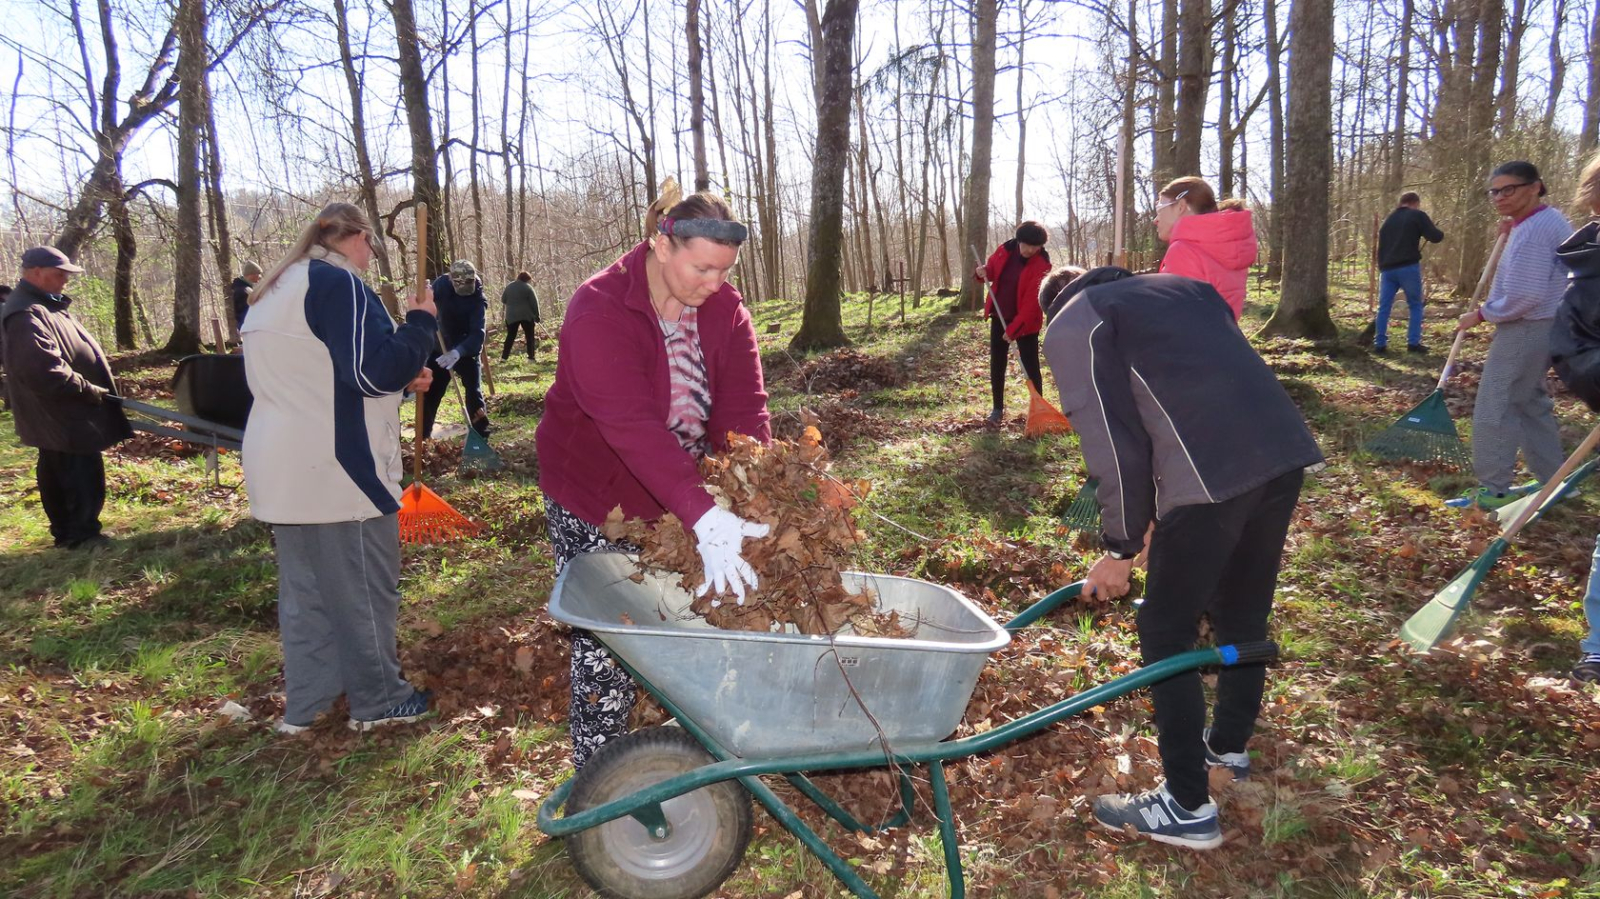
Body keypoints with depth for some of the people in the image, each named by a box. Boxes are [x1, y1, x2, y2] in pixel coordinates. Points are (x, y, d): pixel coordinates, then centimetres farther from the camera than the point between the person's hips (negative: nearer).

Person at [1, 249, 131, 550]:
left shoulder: (46, 306, 16)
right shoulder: (26, 316, -20)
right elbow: (43, 369, -28)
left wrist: (90, 388, 20)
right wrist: (88, 389, -21)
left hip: (60, 414, 11)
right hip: (60, 416, -11)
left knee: (57, 474, 16)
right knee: (83, 474, -7)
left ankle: (66, 532, 25)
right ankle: (81, 534, 1)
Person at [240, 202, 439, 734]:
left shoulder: (277, 289, 18)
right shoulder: (338, 283, -13)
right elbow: (375, 370, -20)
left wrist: (399, 378, 21)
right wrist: (422, 322, -7)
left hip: (284, 471, 9)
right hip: (337, 473, -9)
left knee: (304, 588, 16)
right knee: (365, 588, 4)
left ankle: (304, 704, 26)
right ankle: (378, 700, 16)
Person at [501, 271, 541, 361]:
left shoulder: (509, 287, 8)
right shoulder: (528, 287, -6)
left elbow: (503, 300, 13)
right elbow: (534, 303, -7)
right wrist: (537, 316, -1)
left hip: (511, 316, 4)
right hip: (526, 316, -4)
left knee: (510, 336, 9)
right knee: (530, 336, 6)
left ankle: (504, 357, 4)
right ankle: (531, 357, 3)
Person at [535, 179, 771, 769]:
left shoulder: (724, 309, -6)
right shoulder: (599, 311, -24)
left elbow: (744, 409, -15)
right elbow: (631, 425, -36)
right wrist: (705, 517, -46)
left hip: (684, 494, 5)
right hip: (596, 498, -5)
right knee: (607, 644, -1)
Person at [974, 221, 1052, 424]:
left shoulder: (1041, 266, -20)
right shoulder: (1005, 250, -4)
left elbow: (1032, 303, -23)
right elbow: (992, 269, 14)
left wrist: (1014, 329, -26)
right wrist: (983, 272, -12)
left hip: (1026, 322, -5)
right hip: (999, 317, 5)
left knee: (1031, 367, 0)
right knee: (997, 365, 10)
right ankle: (998, 408, 22)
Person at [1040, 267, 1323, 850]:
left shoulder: (1069, 327, 8)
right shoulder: (1181, 287, 29)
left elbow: (1112, 442, -1)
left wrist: (1120, 547, 10)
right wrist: (1160, 518, 27)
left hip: (1211, 476, -8)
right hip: (1285, 452, 8)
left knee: (1166, 635, 9)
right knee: (1243, 614, 25)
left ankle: (1186, 808, 20)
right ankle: (1229, 746, 47)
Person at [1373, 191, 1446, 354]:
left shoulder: (1388, 219, 21)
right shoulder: (1417, 215, 2)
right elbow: (1436, 237, -4)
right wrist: (1439, 233, 19)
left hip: (1387, 269, 5)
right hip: (1408, 267, -5)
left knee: (1384, 307, 6)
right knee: (1415, 305, 6)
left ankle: (1379, 344, 1)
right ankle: (1413, 343, 1)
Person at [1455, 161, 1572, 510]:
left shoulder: (1532, 231, -20)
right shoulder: (1550, 220, 13)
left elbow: (1524, 297, -25)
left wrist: (1480, 315, -12)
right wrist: (1511, 236, 15)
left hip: (1526, 330, -11)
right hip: (1544, 326, 11)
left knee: (1494, 409, -5)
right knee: (1530, 403, 20)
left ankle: (1493, 491, 0)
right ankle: (1553, 479, 27)